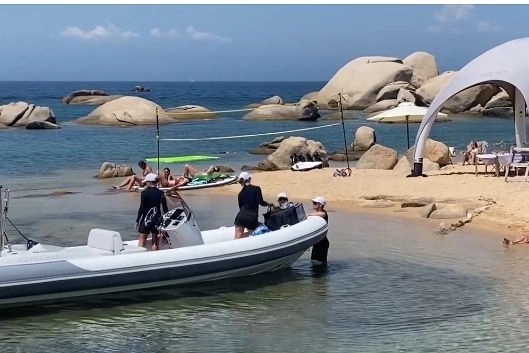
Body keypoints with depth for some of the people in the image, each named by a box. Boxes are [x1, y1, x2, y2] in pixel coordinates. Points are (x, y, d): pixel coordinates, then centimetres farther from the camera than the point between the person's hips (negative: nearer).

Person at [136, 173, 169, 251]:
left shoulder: (144, 193, -10)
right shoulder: (161, 193, 0)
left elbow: (141, 208, -9)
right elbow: (165, 209, 2)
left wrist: (137, 220, -2)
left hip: (146, 218, -3)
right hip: (157, 218, 3)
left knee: (142, 239, 3)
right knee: (155, 241, 9)